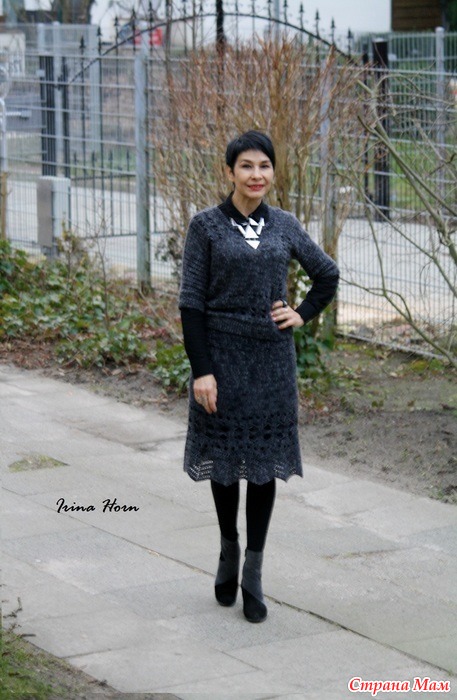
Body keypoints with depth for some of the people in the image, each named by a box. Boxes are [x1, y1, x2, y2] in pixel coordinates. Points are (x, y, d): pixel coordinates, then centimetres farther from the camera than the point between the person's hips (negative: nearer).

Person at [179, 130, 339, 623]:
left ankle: (253, 572, 9)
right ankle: (228, 550, 30)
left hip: (272, 358, 2)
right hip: (223, 356, -2)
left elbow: (327, 274, 19)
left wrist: (303, 315, 5)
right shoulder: (206, 227, -5)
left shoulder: (284, 226, 5)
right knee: (224, 456, 8)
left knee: (265, 461, 3)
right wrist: (201, 370, -12)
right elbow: (191, 302, -7)